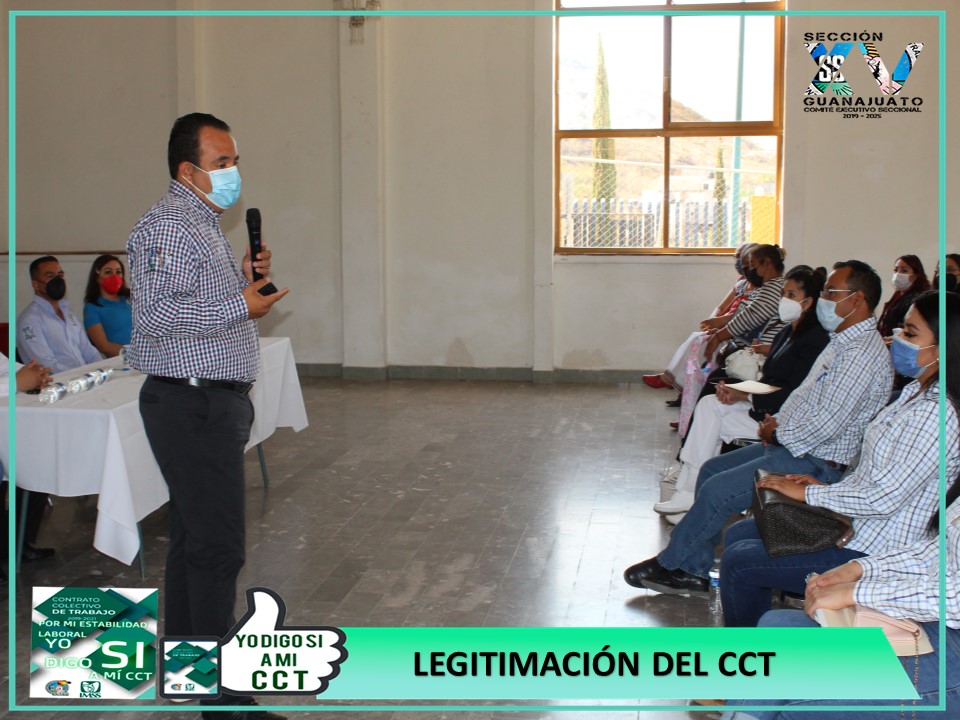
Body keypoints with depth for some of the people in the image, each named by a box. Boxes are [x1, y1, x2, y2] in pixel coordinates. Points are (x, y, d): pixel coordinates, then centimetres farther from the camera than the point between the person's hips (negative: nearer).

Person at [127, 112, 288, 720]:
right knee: (218, 544, -9)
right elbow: (157, 314, -24)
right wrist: (240, 307, -21)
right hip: (193, 403, -11)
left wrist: (245, 277, 11)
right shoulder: (168, 226, -14)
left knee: (193, 536, 16)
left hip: (216, 402, 11)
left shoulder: (206, 225, 20)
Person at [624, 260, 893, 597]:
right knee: (711, 469, 8)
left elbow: (827, 424, -27)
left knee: (719, 490, -16)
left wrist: (777, 434, -12)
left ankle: (668, 563, 3)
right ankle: (694, 571, 10)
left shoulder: (863, 352, -21)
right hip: (792, 443, 11)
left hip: (817, 462, -11)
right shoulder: (842, 340, 13)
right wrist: (777, 422, 2)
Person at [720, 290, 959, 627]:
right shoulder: (916, 392, 7)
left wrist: (809, 493, -14)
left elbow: (883, 498, -26)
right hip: (851, 522, 11)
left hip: (871, 553, -11)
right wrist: (828, 487, 4)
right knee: (738, 535, 13)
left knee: (738, 562, -10)